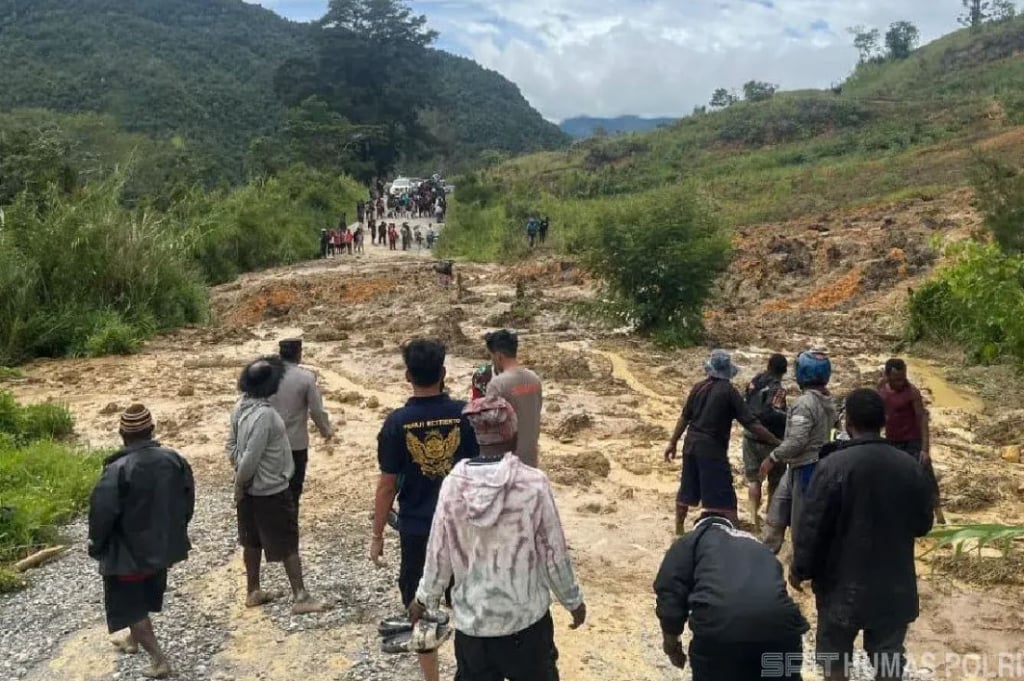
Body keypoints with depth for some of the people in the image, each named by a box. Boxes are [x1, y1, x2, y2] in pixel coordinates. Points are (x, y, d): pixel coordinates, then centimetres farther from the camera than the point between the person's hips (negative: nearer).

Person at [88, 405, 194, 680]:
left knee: (131, 606, 11)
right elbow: (188, 501, 1)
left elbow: (102, 514, -20)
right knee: (143, 598, 28)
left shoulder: (118, 470, -24)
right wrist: (175, 532, 16)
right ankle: (133, 640, 48)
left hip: (129, 552, -6)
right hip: (162, 545, 6)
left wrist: (96, 544, -1)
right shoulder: (174, 460, -8)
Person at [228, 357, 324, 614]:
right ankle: (301, 598, 11)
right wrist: (240, 484, -12)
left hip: (251, 489, 9)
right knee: (288, 545, 3)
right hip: (272, 490, -9)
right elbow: (251, 457, -27)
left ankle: (253, 592, 33)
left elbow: (232, 444, 8)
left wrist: (240, 480, 9)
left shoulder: (241, 406, -1)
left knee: (253, 542, 20)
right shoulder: (264, 415, -29)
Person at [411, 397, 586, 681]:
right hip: (526, 617, -2)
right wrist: (573, 601, 6)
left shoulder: (453, 484, -12)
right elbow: (555, 555, -10)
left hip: (472, 619, 2)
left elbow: (438, 553, -4)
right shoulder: (534, 483, -18)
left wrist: (425, 597, 15)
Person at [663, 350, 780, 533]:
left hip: (691, 444, 6)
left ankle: (679, 530, 29)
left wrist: (673, 442, 18)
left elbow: (684, 417, 9)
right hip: (712, 448, -6)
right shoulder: (729, 391, -11)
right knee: (724, 498, -1)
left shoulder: (699, 387, 4)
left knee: (686, 490, 18)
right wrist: (776, 442, -10)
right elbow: (751, 423, -14)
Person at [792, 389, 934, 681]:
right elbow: (922, 525, 6)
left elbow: (811, 526, -15)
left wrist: (799, 570, -1)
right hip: (894, 587, 3)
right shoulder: (910, 466, -6)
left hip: (843, 586, -3)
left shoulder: (833, 465, -19)